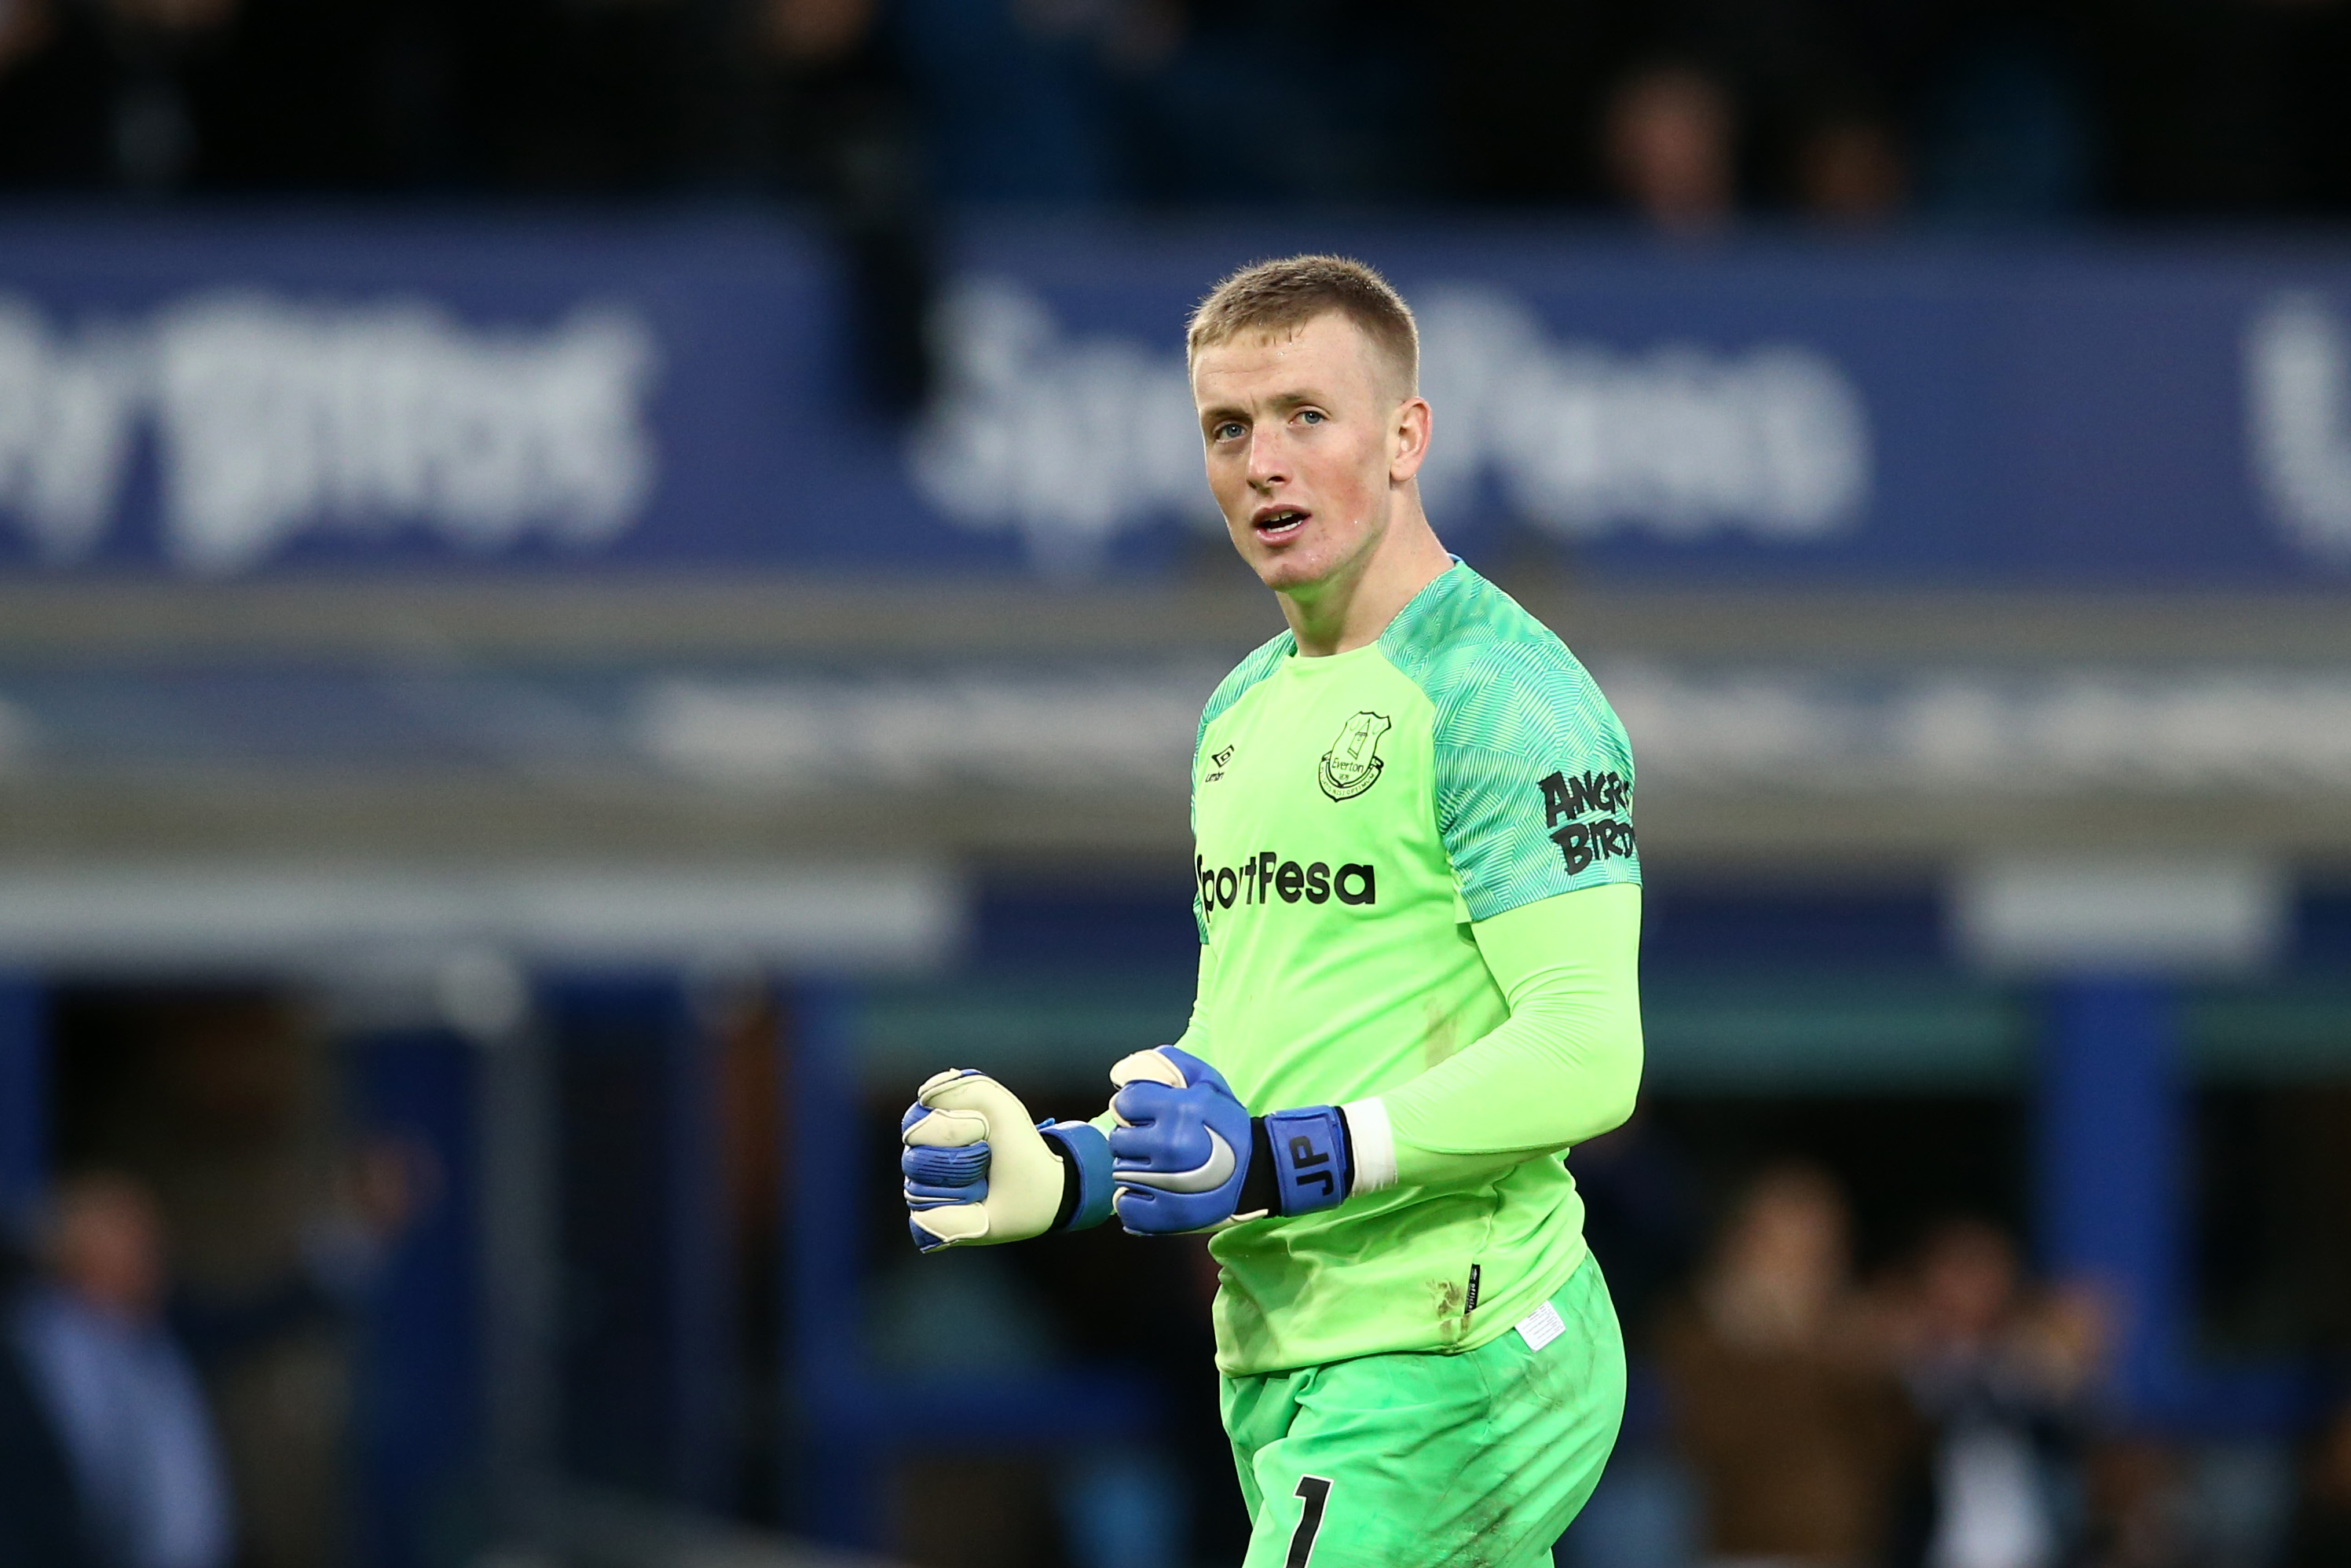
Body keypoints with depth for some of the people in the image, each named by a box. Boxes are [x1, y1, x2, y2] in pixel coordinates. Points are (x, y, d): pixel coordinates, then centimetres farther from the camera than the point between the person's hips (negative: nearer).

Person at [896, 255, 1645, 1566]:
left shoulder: (1500, 696, -11)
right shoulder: (1244, 710, 18)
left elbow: (1586, 1056, -19)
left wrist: (1285, 1162, -27)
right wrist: (1066, 1174, 8)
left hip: (1449, 1367, -9)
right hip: (1282, 1360, 9)